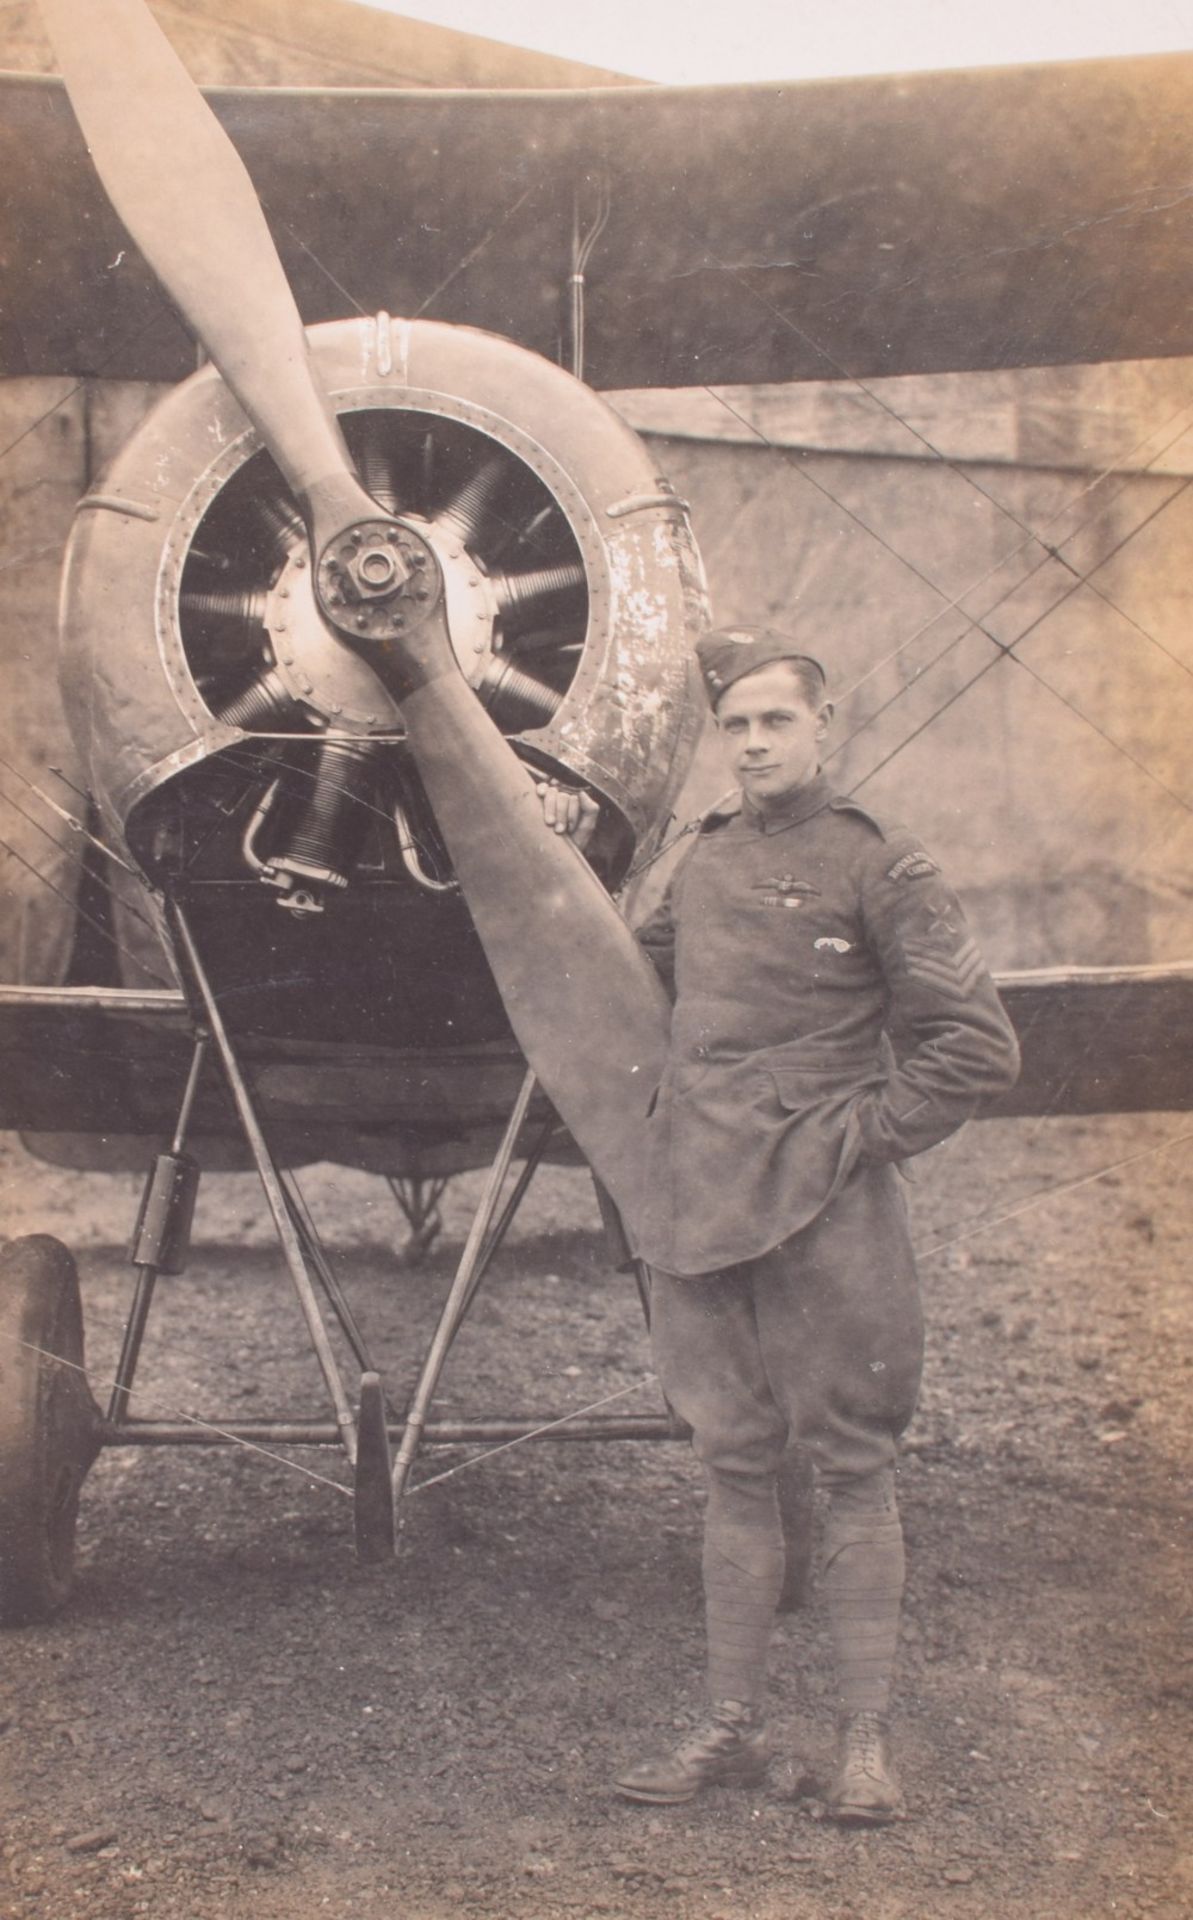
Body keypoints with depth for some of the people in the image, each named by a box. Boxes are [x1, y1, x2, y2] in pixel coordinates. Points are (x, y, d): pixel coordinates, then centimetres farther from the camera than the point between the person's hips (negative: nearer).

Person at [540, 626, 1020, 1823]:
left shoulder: (879, 868, -3)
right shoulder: (700, 866, 14)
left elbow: (977, 1050, -5)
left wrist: (863, 1137, -7)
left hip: (823, 1221, -5)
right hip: (696, 1208, 5)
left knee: (850, 1468, 0)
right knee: (733, 1470, 10)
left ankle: (866, 1741, 8)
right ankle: (732, 1727, 19)